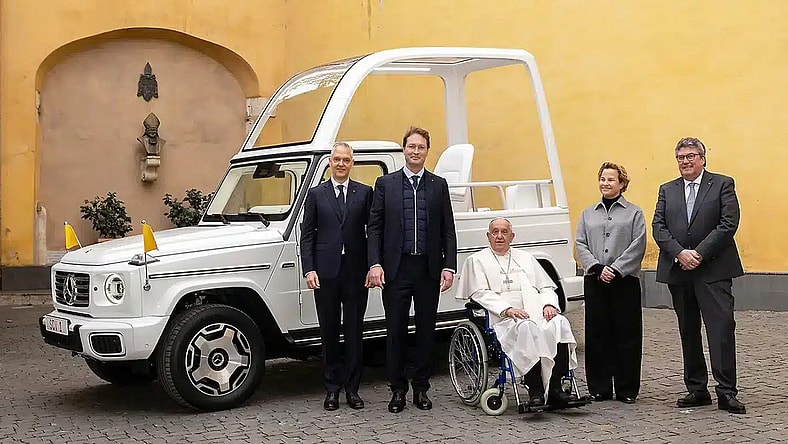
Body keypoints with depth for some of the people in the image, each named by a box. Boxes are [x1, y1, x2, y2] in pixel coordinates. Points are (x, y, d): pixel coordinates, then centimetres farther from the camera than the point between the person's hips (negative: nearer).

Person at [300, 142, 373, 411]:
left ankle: (352, 388, 13)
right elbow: (307, 235, 5)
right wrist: (309, 270, -5)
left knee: (354, 332, 5)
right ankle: (332, 388, 16)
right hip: (326, 273, 0)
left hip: (356, 272, 0)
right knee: (329, 333, 7)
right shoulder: (316, 194, 7)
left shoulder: (364, 193, 7)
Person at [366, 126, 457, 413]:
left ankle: (421, 389, 18)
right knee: (396, 331, 4)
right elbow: (374, 227, 2)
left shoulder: (439, 185, 9)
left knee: (426, 330, 7)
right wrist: (375, 264, -9)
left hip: (429, 268, 1)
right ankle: (398, 390, 15)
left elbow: (448, 230, 7)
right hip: (396, 268, -1)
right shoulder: (385, 184, 5)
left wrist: (449, 267, -2)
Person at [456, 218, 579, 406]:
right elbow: (480, 293, 1)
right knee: (527, 328, -37)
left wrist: (549, 304, 0)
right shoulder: (477, 260, 16)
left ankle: (555, 389, -31)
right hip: (504, 319, -4)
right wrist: (507, 309, -14)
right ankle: (535, 391, -35)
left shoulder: (526, 258, 29)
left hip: (538, 313, 4)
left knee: (560, 323, -29)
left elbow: (546, 287, 24)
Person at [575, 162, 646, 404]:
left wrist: (615, 269, -14)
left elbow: (638, 246, -4)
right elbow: (580, 244, 6)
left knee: (627, 334, 1)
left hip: (625, 281, -3)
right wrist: (597, 268, -10)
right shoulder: (588, 214, 15)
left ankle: (627, 389, 9)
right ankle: (600, 388, 13)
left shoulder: (634, 212, 6)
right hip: (595, 282, 3)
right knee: (597, 334, 4)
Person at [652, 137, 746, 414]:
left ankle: (726, 392, -4)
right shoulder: (667, 190, 14)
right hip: (678, 271, 4)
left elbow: (729, 223, -7)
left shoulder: (723, 184, 3)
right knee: (688, 332, 9)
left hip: (713, 269, -4)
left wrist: (699, 253, -14)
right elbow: (658, 226, 4)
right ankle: (697, 389, 18)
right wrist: (679, 253, -12)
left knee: (722, 328, -9)